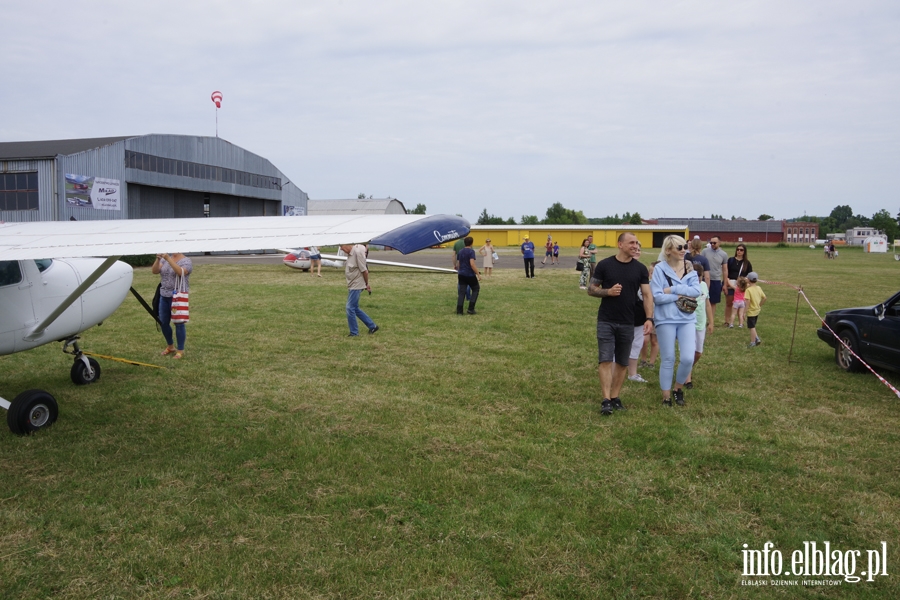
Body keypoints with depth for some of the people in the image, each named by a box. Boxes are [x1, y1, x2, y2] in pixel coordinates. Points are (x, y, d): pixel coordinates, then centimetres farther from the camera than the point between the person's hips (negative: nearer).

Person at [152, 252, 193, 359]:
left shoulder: (186, 261, -5)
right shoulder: (165, 259, 10)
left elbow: (180, 272, -25)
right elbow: (155, 271, -1)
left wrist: (168, 259, -28)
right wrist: (158, 259, -17)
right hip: (164, 296, 6)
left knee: (179, 323, -2)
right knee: (163, 323, 12)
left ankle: (180, 350, 8)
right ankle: (170, 347, 31)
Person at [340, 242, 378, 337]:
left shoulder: (357, 252, -19)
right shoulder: (349, 253, 7)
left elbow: (364, 270, -16)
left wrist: (367, 284, -5)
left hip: (356, 286, -9)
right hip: (351, 285, 9)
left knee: (350, 308, -6)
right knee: (355, 308, 15)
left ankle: (354, 333, 5)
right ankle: (372, 326, 25)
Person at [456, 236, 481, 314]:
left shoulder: (461, 251, 10)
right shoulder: (471, 251, -13)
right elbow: (472, 264, -23)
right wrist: (478, 274, -20)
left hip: (461, 275, 6)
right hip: (470, 275, -6)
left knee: (461, 292, 5)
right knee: (475, 289, 12)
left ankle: (459, 310, -2)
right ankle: (471, 308, 4)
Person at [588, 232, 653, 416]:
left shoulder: (640, 269, 2)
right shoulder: (604, 265, -4)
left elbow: (647, 295, -1)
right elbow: (591, 290, 0)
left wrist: (649, 318, -13)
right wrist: (608, 291, -18)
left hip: (628, 323, 3)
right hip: (606, 321, -3)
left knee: (622, 363, 10)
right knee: (605, 360, -8)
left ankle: (615, 397, 22)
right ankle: (606, 400, -7)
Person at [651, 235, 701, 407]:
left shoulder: (690, 268, 5)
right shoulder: (660, 269, -7)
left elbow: (696, 291, -9)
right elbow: (657, 297, -14)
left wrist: (672, 290, -16)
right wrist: (681, 295, -12)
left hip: (687, 319, 3)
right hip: (666, 320, -3)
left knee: (688, 358, -5)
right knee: (668, 360, 5)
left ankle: (678, 388, 22)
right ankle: (666, 396, 20)